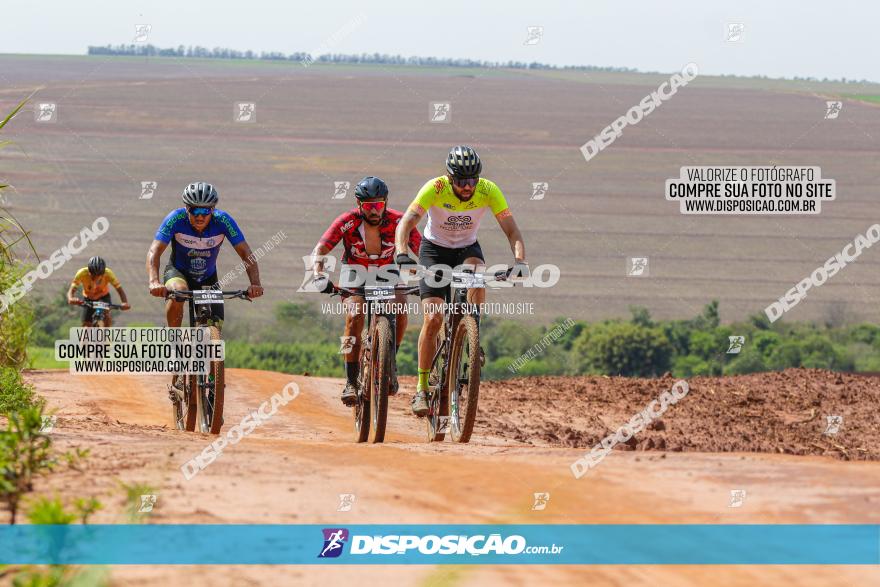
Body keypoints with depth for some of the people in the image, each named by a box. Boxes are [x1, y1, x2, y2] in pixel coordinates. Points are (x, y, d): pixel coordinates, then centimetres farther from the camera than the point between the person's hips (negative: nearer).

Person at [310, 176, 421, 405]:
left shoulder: (398, 221, -23)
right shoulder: (348, 221, -24)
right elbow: (319, 252, -26)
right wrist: (319, 277, -45)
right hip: (355, 275, -1)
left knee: (400, 310, -29)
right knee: (355, 316, -28)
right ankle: (351, 382, -22)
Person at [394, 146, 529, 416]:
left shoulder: (488, 191, -22)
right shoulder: (435, 188, -27)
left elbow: (512, 231, -23)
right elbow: (406, 223, -35)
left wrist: (520, 261, -41)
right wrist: (402, 254, -53)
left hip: (467, 248, 1)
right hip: (434, 249, -1)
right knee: (433, 318, -15)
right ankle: (421, 389, -6)